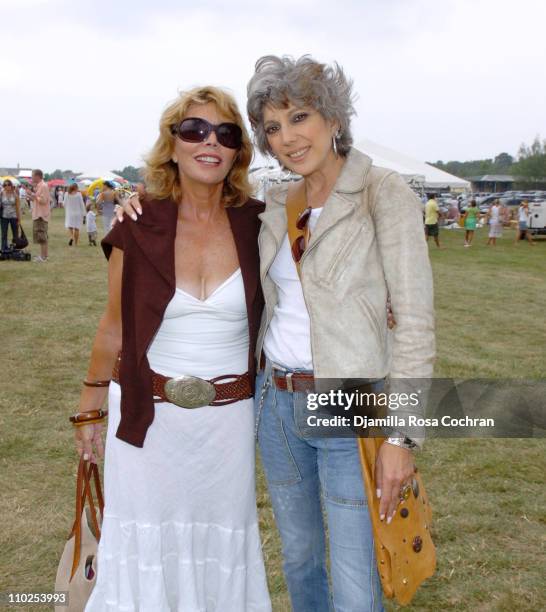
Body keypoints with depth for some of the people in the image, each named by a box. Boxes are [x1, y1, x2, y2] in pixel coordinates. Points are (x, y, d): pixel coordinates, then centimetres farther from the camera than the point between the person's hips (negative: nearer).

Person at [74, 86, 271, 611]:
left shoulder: (255, 225, -4)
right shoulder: (139, 227, -6)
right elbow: (115, 325, 4)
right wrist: (90, 409, 10)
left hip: (230, 417, 1)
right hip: (149, 415, 0)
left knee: (221, 545, 14)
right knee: (148, 549, 11)